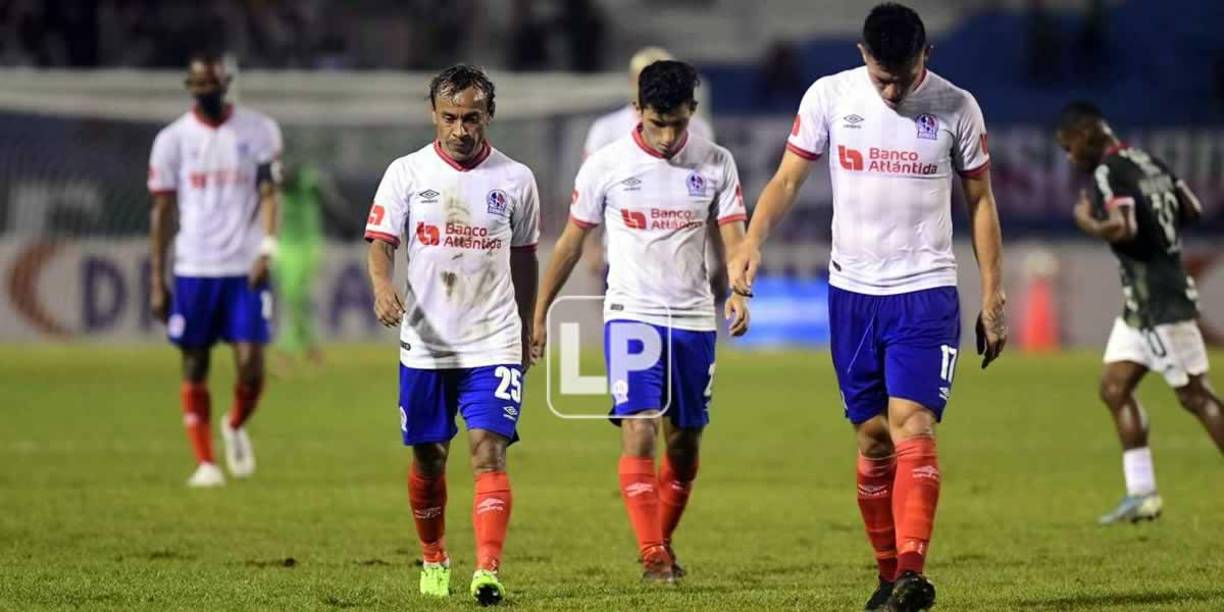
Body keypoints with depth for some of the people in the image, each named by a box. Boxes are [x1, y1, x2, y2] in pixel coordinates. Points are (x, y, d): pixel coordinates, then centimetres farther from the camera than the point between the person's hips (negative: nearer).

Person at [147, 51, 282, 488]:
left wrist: (267, 248, -19)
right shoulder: (173, 139, 3)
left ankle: (235, 427, 24)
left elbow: (269, 191, -2)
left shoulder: (259, 131, 3)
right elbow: (162, 212, 5)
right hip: (194, 269, 1)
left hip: (246, 268, -1)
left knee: (251, 367, -6)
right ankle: (204, 462, 13)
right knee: (195, 369, 3)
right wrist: (157, 283, 2)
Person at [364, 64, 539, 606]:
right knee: (428, 458, 10)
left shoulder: (515, 179, 2)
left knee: (489, 451, -14)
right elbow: (380, 242, -6)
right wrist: (383, 288, -27)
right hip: (424, 342, 1)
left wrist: (529, 331, 18)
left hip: (493, 342, -1)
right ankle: (433, 560, 32)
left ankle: (488, 573, -22)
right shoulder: (407, 172, -1)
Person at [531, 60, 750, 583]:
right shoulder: (605, 165, -4)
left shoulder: (716, 164, 0)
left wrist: (739, 291, -23)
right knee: (639, 430, -17)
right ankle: (652, 555, -17)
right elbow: (570, 244, 5)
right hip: (631, 314, -3)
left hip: (693, 320, 3)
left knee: (685, 443, 9)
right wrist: (539, 314, 6)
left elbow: (734, 238, -3)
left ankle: (663, 542, 28)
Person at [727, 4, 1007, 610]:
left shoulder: (956, 107, -2)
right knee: (873, 436, 5)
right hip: (852, 290, 2)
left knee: (911, 423, -18)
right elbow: (787, 178, 2)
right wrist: (751, 243, -16)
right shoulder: (829, 96, -1)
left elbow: (980, 202, 6)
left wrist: (993, 299, 5)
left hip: (926, 292, -2)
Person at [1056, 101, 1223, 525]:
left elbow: (1124, 229, -28)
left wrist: (1088, 223, -11)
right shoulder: (1149, 163, 12)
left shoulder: (1109, 173, -16)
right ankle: (1141, 494, 10)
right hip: (1141, 303, 10)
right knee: (1115, 388, 10)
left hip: (1161, 302, -10)